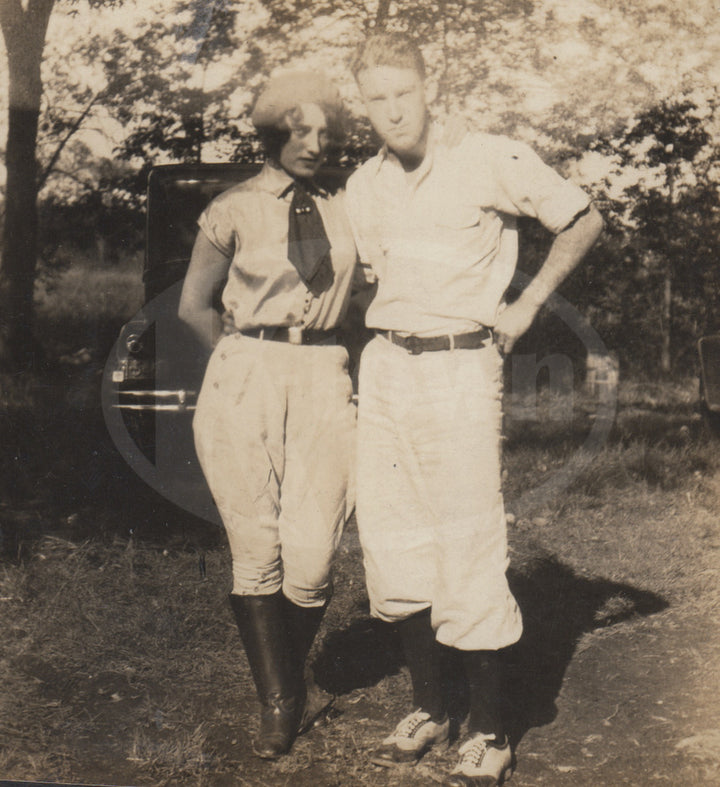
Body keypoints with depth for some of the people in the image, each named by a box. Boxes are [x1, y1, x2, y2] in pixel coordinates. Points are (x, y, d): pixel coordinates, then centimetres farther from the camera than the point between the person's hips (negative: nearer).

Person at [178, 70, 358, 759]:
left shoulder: (342, 210, 11)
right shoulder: (233, 210, 4)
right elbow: (194, 304, 10)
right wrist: (247, 364, 8)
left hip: (323, 381, 2)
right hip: (246, 381, -1)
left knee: (311, 555, -5)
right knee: (256, 552, 0)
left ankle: (293, 682, 23)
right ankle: (276, 701, 17)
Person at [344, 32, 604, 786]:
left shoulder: (491, 160, -6)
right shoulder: (362, 188, 9)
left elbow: (583, 220, 3)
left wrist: (527, 306, 1)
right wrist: (381, 337, 12)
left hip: (461, 368, -5)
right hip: (384, 368, 6)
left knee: (467, 548, -6)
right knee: (393, 546, 8)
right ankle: (427, 708, 24)